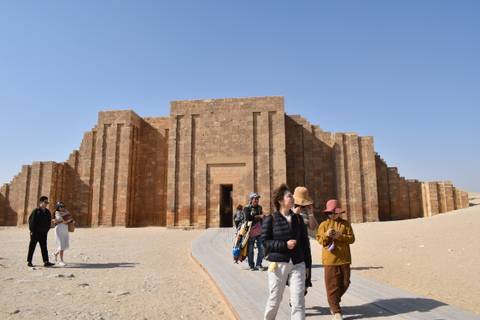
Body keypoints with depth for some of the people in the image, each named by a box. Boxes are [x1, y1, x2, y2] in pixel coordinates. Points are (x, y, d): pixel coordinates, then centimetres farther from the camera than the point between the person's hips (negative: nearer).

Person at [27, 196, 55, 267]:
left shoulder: (47, 212, 9)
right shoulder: (36, 211, -8)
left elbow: (49, 222, 15)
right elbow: (31, 220, -9)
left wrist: (47, 229, 7)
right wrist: (32, 230, -10)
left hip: (43, 233, 5)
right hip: (35, 233, -5)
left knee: (44, 248, 2)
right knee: (32, 247, 6)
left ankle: (46, 262, 0)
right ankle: (29, 262, 17)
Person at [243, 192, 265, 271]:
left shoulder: (259, 207, 15)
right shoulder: (247, 208, -2)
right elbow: (247, 218, -16)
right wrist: (258, 216, -13)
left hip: (259, 231, 5)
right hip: (251, 231, -5)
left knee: (261, 248, 2)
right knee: (250, 249, 2)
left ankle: (258, 264, 18)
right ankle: (251, 265, 16)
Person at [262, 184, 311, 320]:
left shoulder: (298, 218, 7)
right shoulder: (270, 219, -4)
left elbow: (304, 242, 9)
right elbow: (265, 242, -6)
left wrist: (307, 264, 8)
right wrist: (284, 244, -16)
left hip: (298, 264, 3)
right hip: (278, 264, -2)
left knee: (298, 301, -1)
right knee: (275, 298, 11)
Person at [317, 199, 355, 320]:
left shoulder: (345, 224, 6)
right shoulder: (324, 224, 3)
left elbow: (351, 238, -1)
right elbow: (320, 240, 0)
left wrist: (340, 236, -16)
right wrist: (326, 235, -19)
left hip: (344, 259, 2)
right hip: (330, 259, -2)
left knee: (345, 283, 11)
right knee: (332, 285, -2)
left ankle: (333, 303, 34)